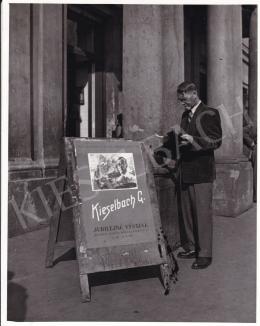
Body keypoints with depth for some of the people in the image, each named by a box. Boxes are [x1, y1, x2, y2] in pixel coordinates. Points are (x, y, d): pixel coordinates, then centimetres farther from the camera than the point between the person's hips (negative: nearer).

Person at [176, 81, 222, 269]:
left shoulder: (209, 114, -6)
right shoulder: (186, 115, 17)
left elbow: (216, 141, -11)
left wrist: (193, 140, -22)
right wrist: (179, 140, 4)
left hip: (202, 171, -7)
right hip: (187, 171, 8)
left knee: (203, 213, -4)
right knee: (186, 212, 10)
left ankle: (205, 254, 4)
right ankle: (190, 248, 22)